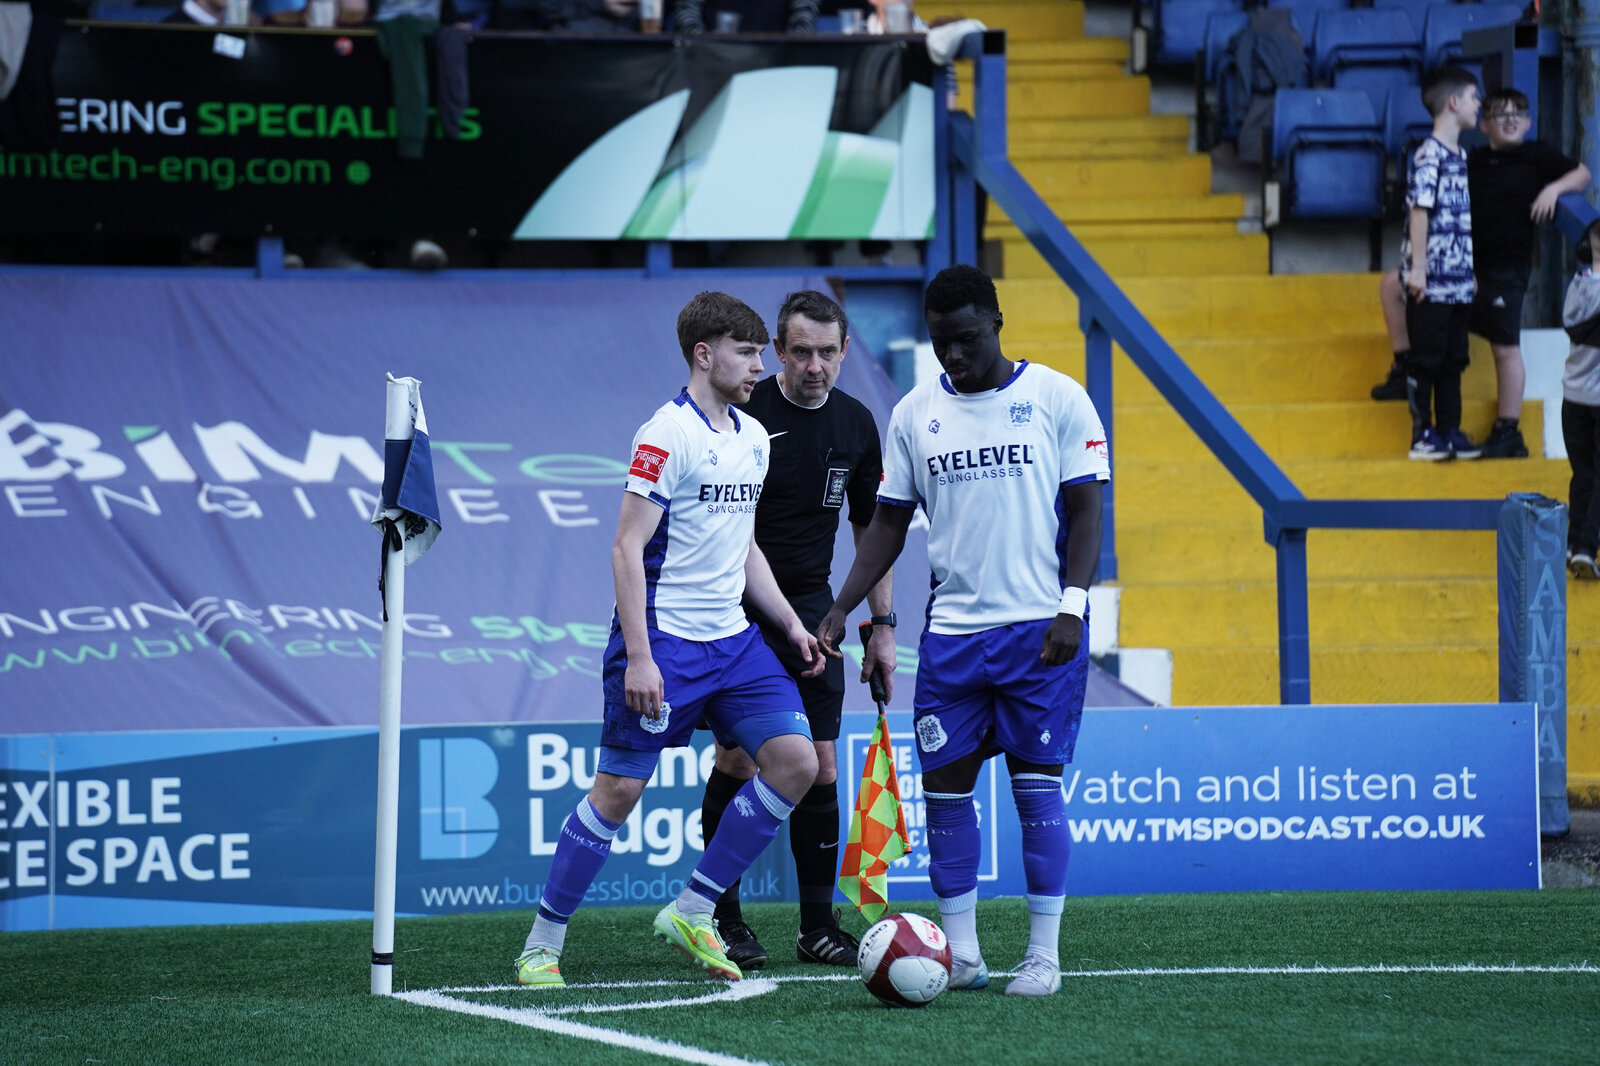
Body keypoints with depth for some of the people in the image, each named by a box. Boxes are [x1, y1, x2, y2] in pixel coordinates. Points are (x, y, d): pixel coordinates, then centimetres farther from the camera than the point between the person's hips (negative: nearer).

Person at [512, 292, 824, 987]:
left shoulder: (754, 438, 13)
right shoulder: (667, 435, -12)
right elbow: (627, 548, -16)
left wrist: (791, 624, 17)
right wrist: (639, 656, -21)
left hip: (732, 640, 7)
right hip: (663, 641, -7)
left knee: (796, 760, -6)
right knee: (619, 788, -5)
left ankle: (691, 913, 4)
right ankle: (542, 944, 8)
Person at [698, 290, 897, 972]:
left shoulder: (856, 423, 6)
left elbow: (871, 529, 15)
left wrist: (882, 625, 11)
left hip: (813, 610, 4)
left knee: (819, 767, 1)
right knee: (738, 759, -7)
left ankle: (818, 926, 7)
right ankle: (724, 920, 4)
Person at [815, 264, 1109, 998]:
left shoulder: (1056, 398, -2)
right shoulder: (915, 413, 7)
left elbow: (1084, 509, -1)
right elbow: (888, 523, 12)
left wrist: (1072, 606, -12)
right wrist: (841, 608, 2)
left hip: (1040, 628, -4)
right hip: (952, 628, 4)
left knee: (1037, 783, -4)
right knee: (944, 782, 1)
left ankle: (1044, 956, 1)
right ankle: (960, 953, 8)